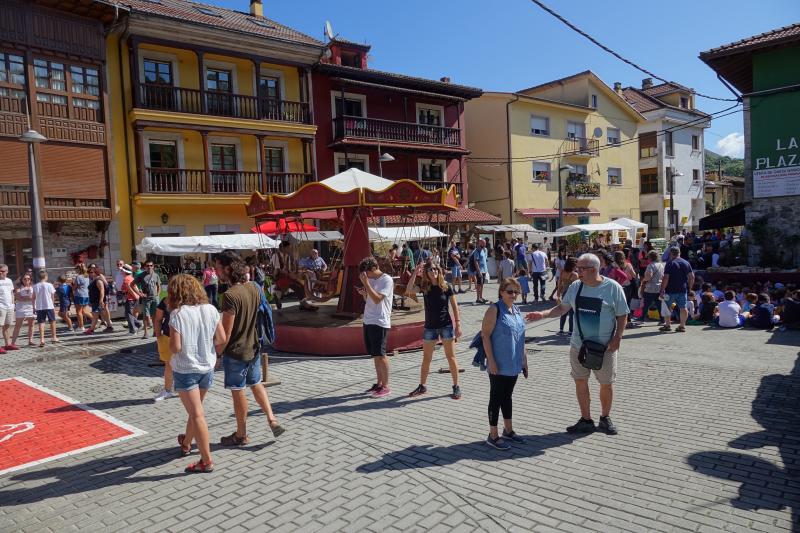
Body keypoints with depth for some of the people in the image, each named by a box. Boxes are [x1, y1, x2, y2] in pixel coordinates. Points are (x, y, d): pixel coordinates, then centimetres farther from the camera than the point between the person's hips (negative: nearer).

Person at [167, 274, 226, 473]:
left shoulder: (177, 314, -16)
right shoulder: (210, 309, -4)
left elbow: (175, 347, -20)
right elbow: (222, 339, -3)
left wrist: (169, 343, 1)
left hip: (185, 370, -5)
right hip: (207, 367, 5)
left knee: (197, 415, -1)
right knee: (195, 409, 24)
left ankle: (207, 460, 1)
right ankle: (186, 443, 46)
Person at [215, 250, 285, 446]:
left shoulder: (230, 295, -24)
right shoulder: (254, 288, 0)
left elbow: (226, 332, -21)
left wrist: (216, 353, -9)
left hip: (235, 352, -7)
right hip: (254, 348, 7)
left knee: (238, 392, 8)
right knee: (256, 384, 24)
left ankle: (241, 435, 23)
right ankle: (272, 419, 16)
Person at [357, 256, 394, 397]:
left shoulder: (386, 280, -12)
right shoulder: (371, 280, 13)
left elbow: (377, 299, -22)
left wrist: (366, 283, -22)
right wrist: (363, 293, -1)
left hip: (380, 322, -8)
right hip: (368, 321, 8)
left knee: (380, 354, -5)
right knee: (374, 354, 13)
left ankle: (385, 386, 3)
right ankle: (379, 383, 23)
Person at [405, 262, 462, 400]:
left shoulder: (446, 287, -6)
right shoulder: (424, 287, -1)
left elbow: (454, 307, -2)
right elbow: (408, 291, -18)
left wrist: (458, 325, -7)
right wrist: (415, 273, -19)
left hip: (446, 326, -2)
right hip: (430, 326, 2)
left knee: (451, 357, 4)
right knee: (426, 358, 11)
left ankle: (456, 387, 14)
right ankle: (422, 386, 25)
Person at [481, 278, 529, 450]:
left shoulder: (516, 310, 9)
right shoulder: (494, 310, -13)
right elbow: (485, 335, -16)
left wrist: (524, 358, 17)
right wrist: (491, 361, -20)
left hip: (514, 364, 7)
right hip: (499, 365, -7)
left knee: (507, 396, 19)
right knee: (496, 398, 2)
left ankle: (508, 430, 32)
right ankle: (493, 436, 13)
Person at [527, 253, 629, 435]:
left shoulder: (613, 287, -10)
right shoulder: (575, 287, 1)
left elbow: (622, 316, -5)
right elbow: (562, 308, 9)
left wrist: (617, 339, -14)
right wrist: (543, 314, -6)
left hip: (605, 347, -3)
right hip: (579, 345, 4)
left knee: (606, 384, 9)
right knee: (580, 381, 9)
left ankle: (605, 419, 31)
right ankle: (586, 420, 24)